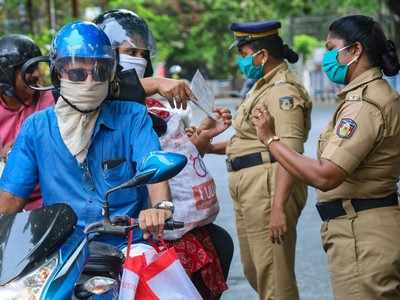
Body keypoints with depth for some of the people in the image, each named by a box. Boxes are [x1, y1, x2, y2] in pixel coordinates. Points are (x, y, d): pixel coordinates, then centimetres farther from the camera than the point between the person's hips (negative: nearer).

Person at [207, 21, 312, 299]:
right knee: (253, 271, 18)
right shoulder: (263, 87, 21)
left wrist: (278, 207, -30)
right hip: (248, 190, 11)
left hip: (268, 189, -11)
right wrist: (211, 148, 22)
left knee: (273, 276, -9)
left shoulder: (283, 90, -14)